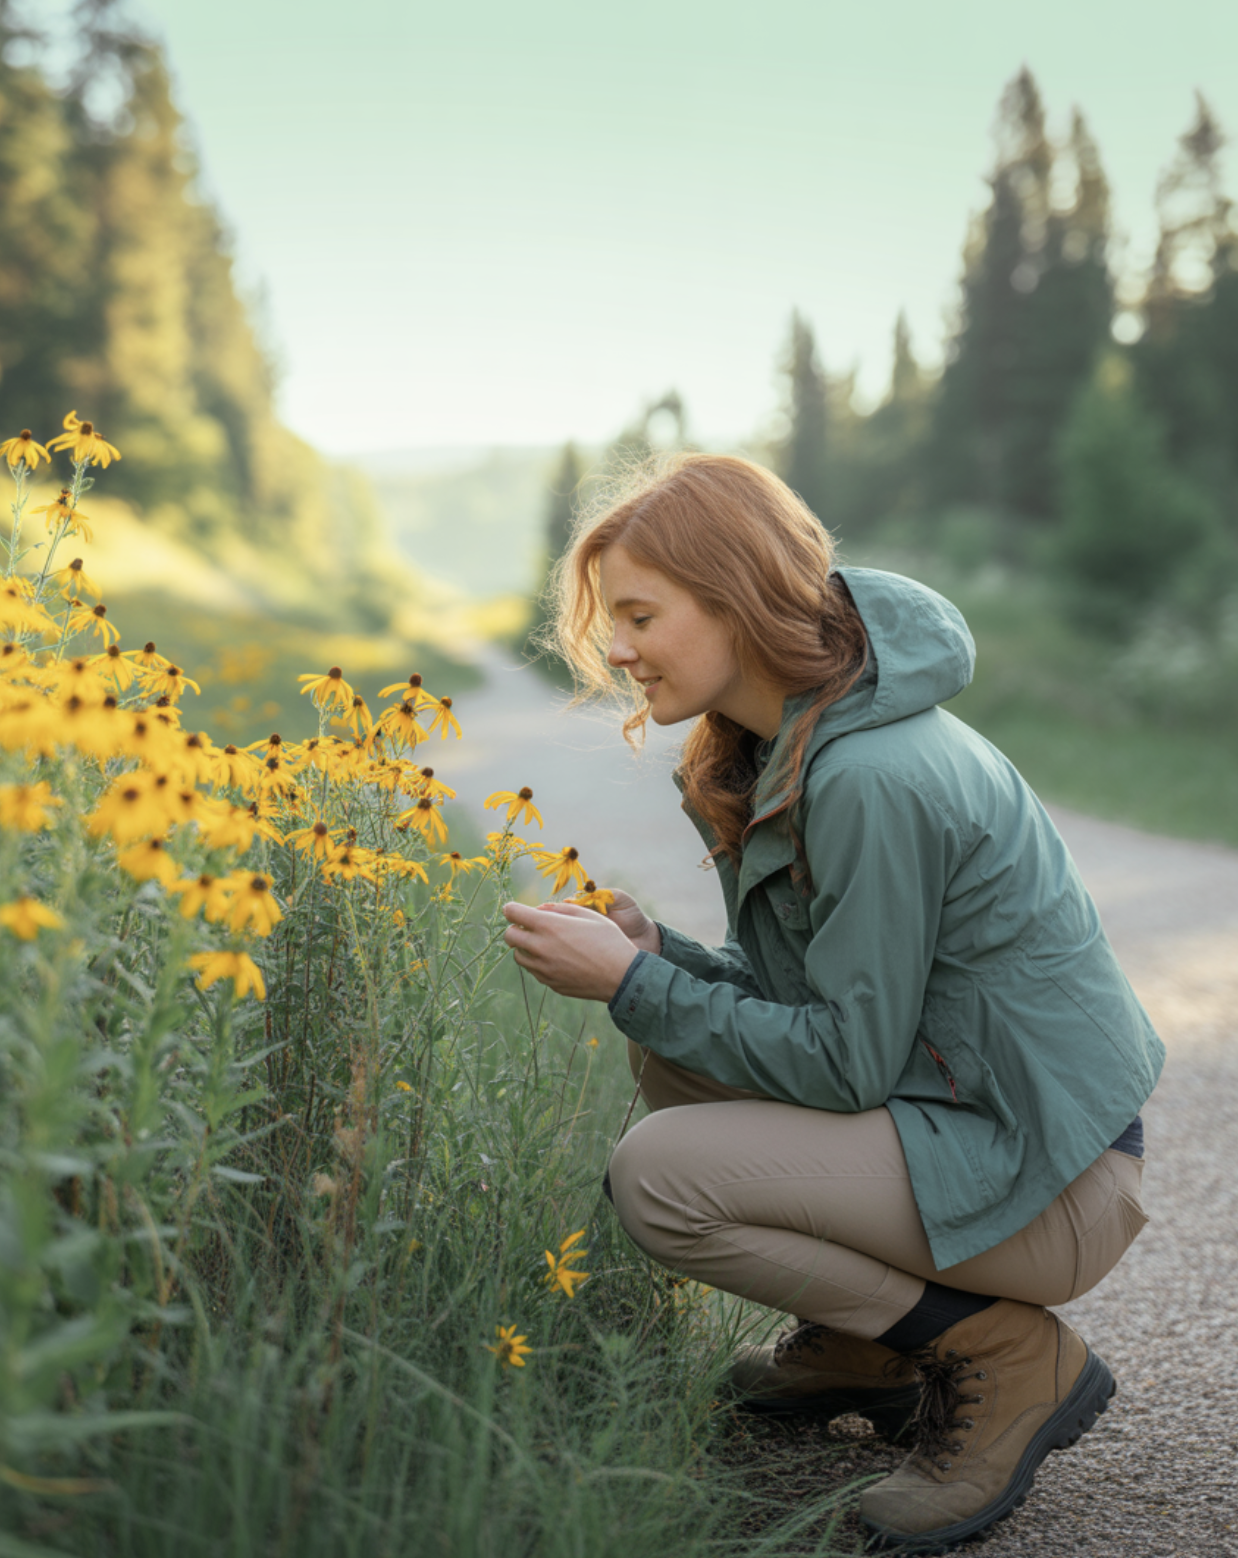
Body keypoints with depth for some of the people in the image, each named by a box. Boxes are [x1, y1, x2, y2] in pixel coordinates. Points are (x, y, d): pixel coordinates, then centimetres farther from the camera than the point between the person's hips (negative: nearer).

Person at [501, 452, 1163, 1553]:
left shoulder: (875, 778, -26)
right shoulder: (786, 741, 4)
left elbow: (849, 1062, -22)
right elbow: (819, 994, 10)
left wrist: (635, 987, -17)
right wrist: (655, 961, -6)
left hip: (1047, 1180, -9)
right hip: (962, 1106, 9)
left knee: (657, 1177, -18)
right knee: (669, 1046, 6)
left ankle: (1010, 1358, -3)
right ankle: (865, 1343, 15)